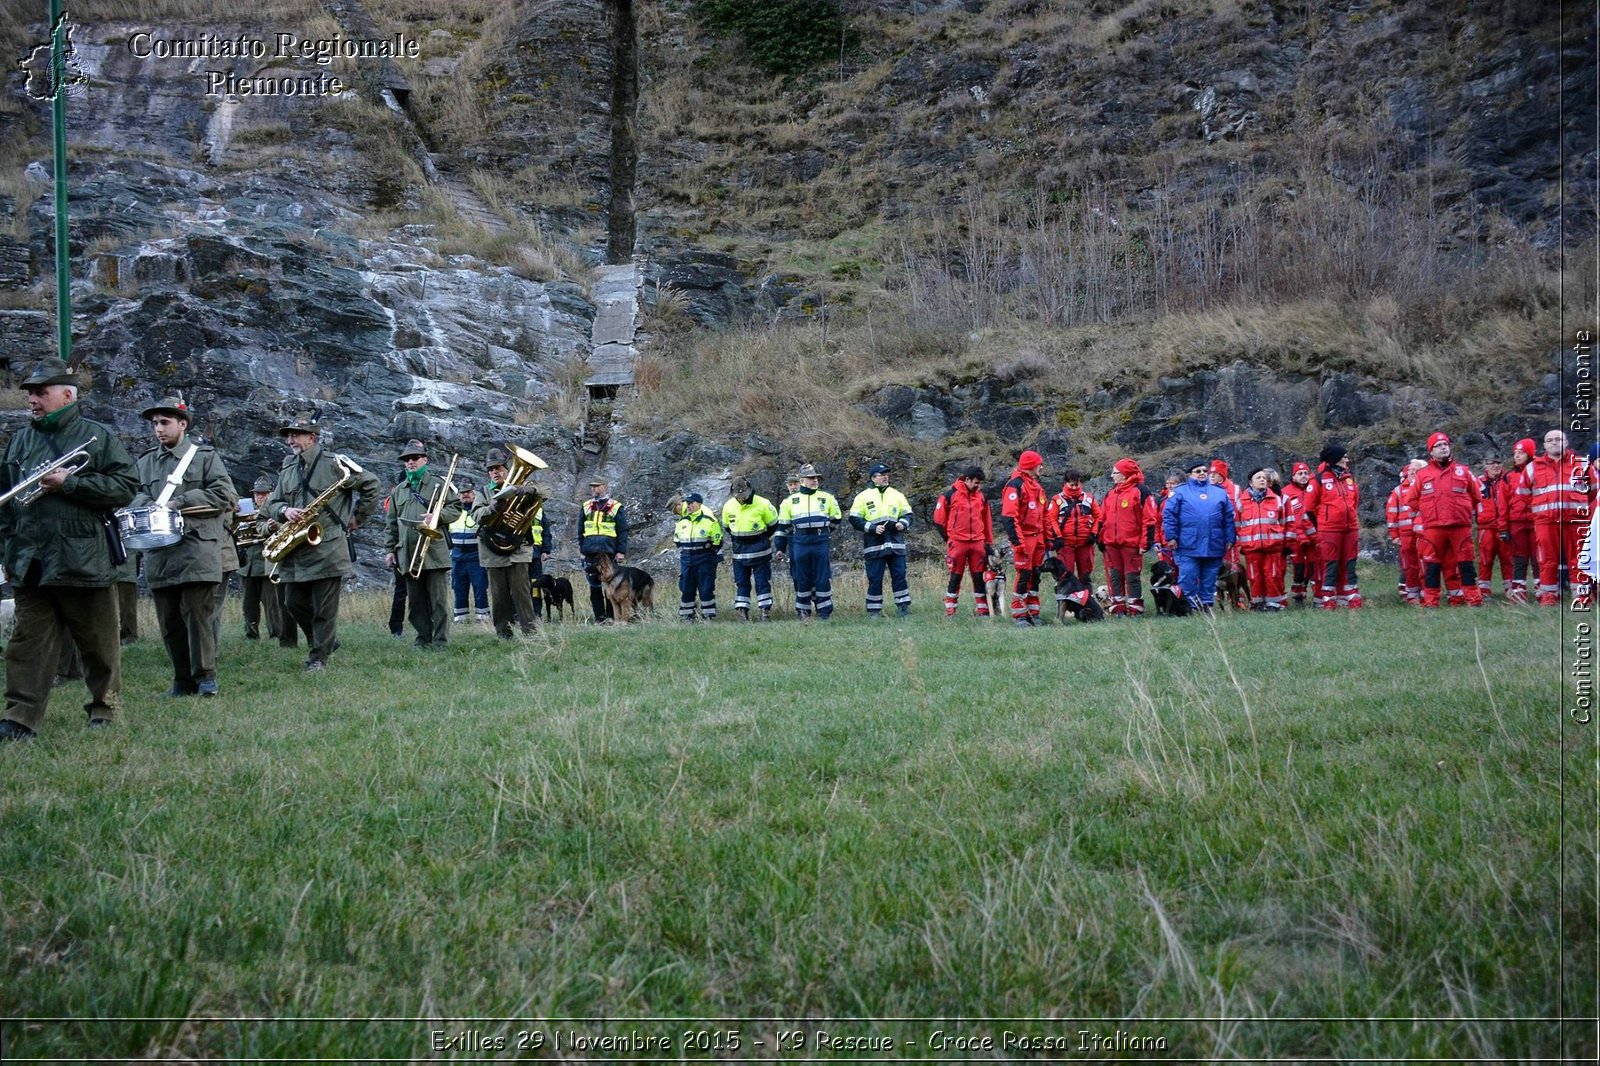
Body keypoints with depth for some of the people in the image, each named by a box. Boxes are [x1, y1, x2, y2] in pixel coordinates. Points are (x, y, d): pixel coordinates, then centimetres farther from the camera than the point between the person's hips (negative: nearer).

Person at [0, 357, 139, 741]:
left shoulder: (98, 436, 1)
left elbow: (126, 486, -8)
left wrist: (70, 483, -14)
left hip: (85, 561, -3)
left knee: (99, 644, 7)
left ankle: (106, 710, 19)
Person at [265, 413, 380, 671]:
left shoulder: (334, 464, -3)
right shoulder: (286, 470, 14)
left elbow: (372, 487, 1)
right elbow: (272, 503, 15)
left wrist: (356, 519, 0)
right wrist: (285, 511, -8)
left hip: (327, 550, -6)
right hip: (295, 553, 6)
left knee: (324, 609, -3)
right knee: (294, 604, 10)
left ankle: (318, 657, 4)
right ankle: (325, 641, 28)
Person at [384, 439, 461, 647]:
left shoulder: (439, 484, 5)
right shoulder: (398, 490, 19)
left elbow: (456, 507, 1)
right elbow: (392, 524, 21)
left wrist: (437, 516, -16)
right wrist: (390, 549, 14)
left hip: (435, 553, -5)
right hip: (408, 555, 5)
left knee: (438, 601, -5)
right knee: (416, 602, 7)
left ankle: (441, 642, -4)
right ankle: (422, 639, 13)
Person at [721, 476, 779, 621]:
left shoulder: (763, 504, -13)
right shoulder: (728, 506, -1)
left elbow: (773, 524, 1)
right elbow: (726, 526, 17)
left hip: (759, 550, -3)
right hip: (739, 551, 3)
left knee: (762, 581, 0)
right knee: (741, 582, 4)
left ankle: (765, 610, 3)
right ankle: (742, 611, 6)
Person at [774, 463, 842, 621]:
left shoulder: (826, 498, 8)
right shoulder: (790, 501, 8)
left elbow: (836, 518, 22)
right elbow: (783, 526, 12)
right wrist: (780, 548, 11)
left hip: (821, 544, 0)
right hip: (800, 545, 0)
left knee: (823, 579, -1)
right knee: (802, 581, 5)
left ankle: (825, 613, 4)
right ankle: (803, 612, 13)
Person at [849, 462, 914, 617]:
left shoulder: (897, 494, 12)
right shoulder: (863, 496, 2)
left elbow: (907, 514, 17)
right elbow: (854, 519, -1)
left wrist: (903, 524, -5)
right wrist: (872, 528, -12)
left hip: (895, 543, 3)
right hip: (874, 545, -3)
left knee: (899, 575, 1)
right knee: (874, 578, -1)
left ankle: (903, 606, 7)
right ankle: (874, 610, 7)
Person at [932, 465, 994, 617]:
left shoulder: (981, 496, 11)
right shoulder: (950, 495, -3)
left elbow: (987, 521, 18)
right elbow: (939, 520, 1)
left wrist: (989, 543, 16)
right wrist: (948, 539, 3)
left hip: (978, 543, 4)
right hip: (957, 543, -4)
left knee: (979, 578, 4)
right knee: (955, 578, 1)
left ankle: (982, 610, 8)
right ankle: (950, 611, 7)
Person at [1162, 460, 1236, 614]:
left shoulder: (1220, 492, 14)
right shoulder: (1180, 491, 5)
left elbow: (1229, 518, 13)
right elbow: (1170, 515, -1)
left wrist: (1229, 539, 6)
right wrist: (1171, 537, -8)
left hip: (1214, 547, 3)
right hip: (1188, 547, -3)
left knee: (1209, 581, 8)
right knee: (1188, 579, -7)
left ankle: (1206, 607, 16)